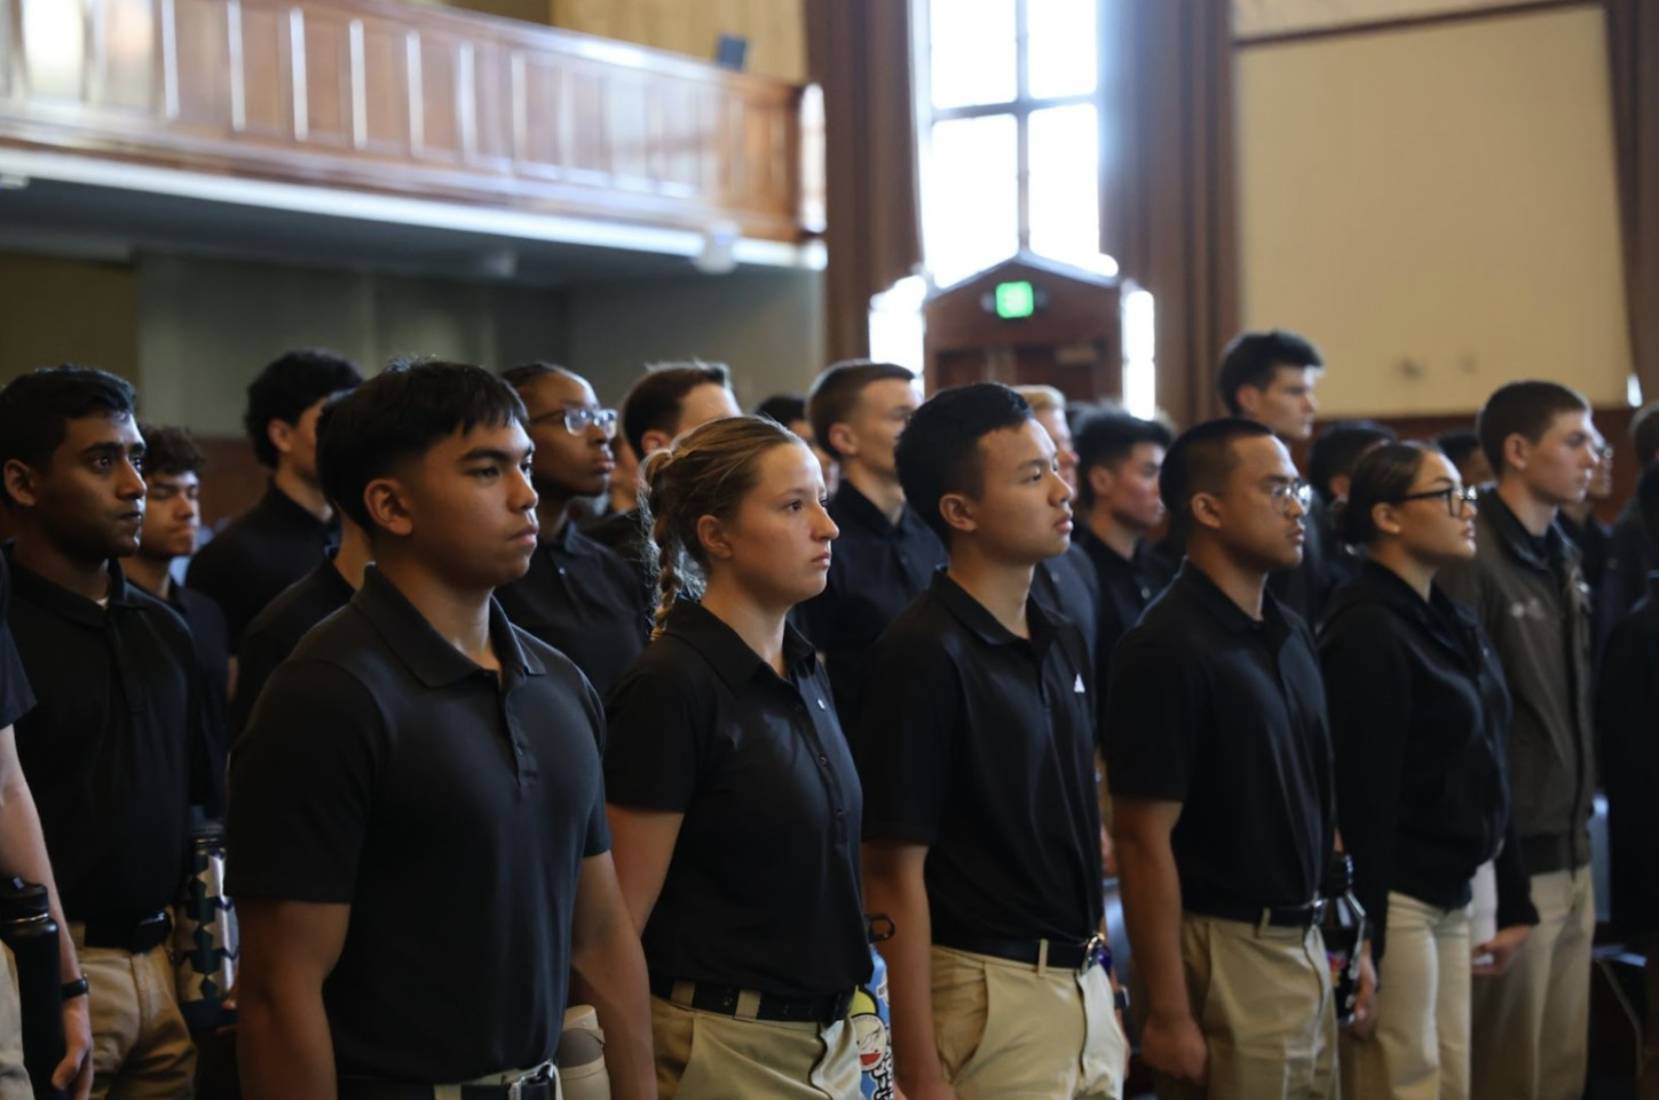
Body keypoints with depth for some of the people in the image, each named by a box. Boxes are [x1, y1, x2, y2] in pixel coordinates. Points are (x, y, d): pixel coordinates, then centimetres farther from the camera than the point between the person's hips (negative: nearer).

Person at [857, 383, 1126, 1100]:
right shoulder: (922, 656, -15)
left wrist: (1104, 987, 15)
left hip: (1086, 987, 7)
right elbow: (895, 875, -17)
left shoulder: (1063, 641, 9)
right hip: (992, 1000, -7)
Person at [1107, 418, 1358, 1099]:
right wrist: (1167, 1013, -19)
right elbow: (1144, 840, -18)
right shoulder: (1167, 648, -16)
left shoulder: (1291, 634, 9)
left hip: (1306, 946, 8)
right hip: (1223, 956, -8)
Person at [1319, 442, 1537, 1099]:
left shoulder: (1452, 624, 12)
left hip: (1451, 897, 8)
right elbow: (1363, 796, -19)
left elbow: (1485, 775, 15)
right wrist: (1363, 941, -21)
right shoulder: (1368, 631, -15)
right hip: (1396, 901, -8)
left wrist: (1513, 901, 15)